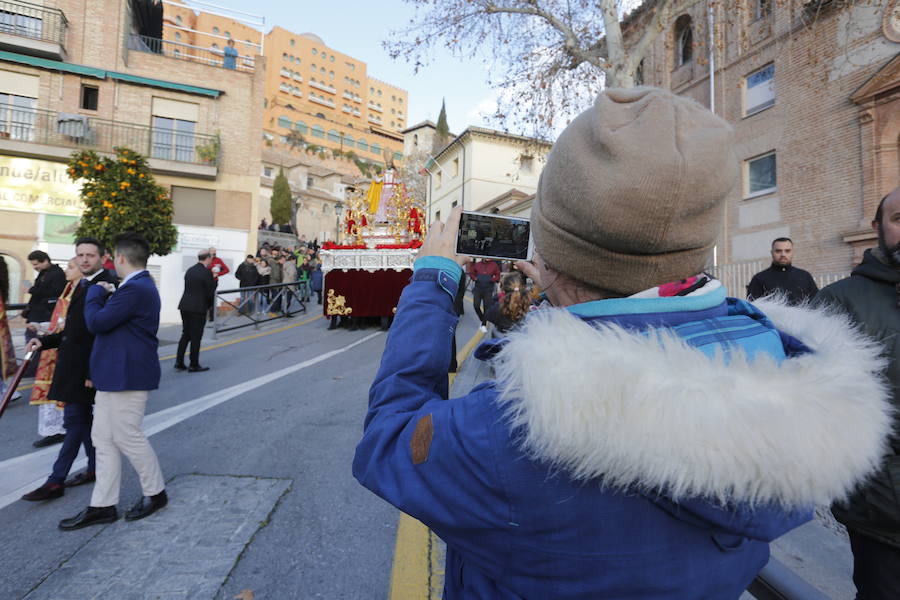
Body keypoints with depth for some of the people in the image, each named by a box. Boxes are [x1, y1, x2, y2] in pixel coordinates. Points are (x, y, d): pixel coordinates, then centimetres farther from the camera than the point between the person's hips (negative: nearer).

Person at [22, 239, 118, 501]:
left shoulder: (107, 285, -16)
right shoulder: (84, 285, 14)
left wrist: (93, 371, -21)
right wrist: (44, 340, 6)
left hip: (84, 367, -10)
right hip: (74, 365, 10)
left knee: (74, 420, -1)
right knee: (82, 419, 16)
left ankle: (56, 481, 9)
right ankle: (95, 468, 28)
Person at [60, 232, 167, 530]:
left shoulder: (135, 288, -21)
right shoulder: (139, 285, 13)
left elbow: (96, 322, -18)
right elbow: (112, 319, 17)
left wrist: (96, 292, -5)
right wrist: (105, 294, 4)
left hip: (127, 376, -10)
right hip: (114, 374, 11)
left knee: (127, 436, 2)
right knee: (104, 439, 14)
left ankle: (155, 492, 21)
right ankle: (102, 505, 23)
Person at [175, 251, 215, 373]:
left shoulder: (189, 270, 11)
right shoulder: (207, 272, -12)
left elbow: (189, 289, 13)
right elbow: (210, 292, -10)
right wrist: (208, 305, 7)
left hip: (184, 306, 7)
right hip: (198, 308, -7)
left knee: (185, 335, 15)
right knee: (196, 337, 1)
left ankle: (179, 362, 16)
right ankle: (194, 365, 8)